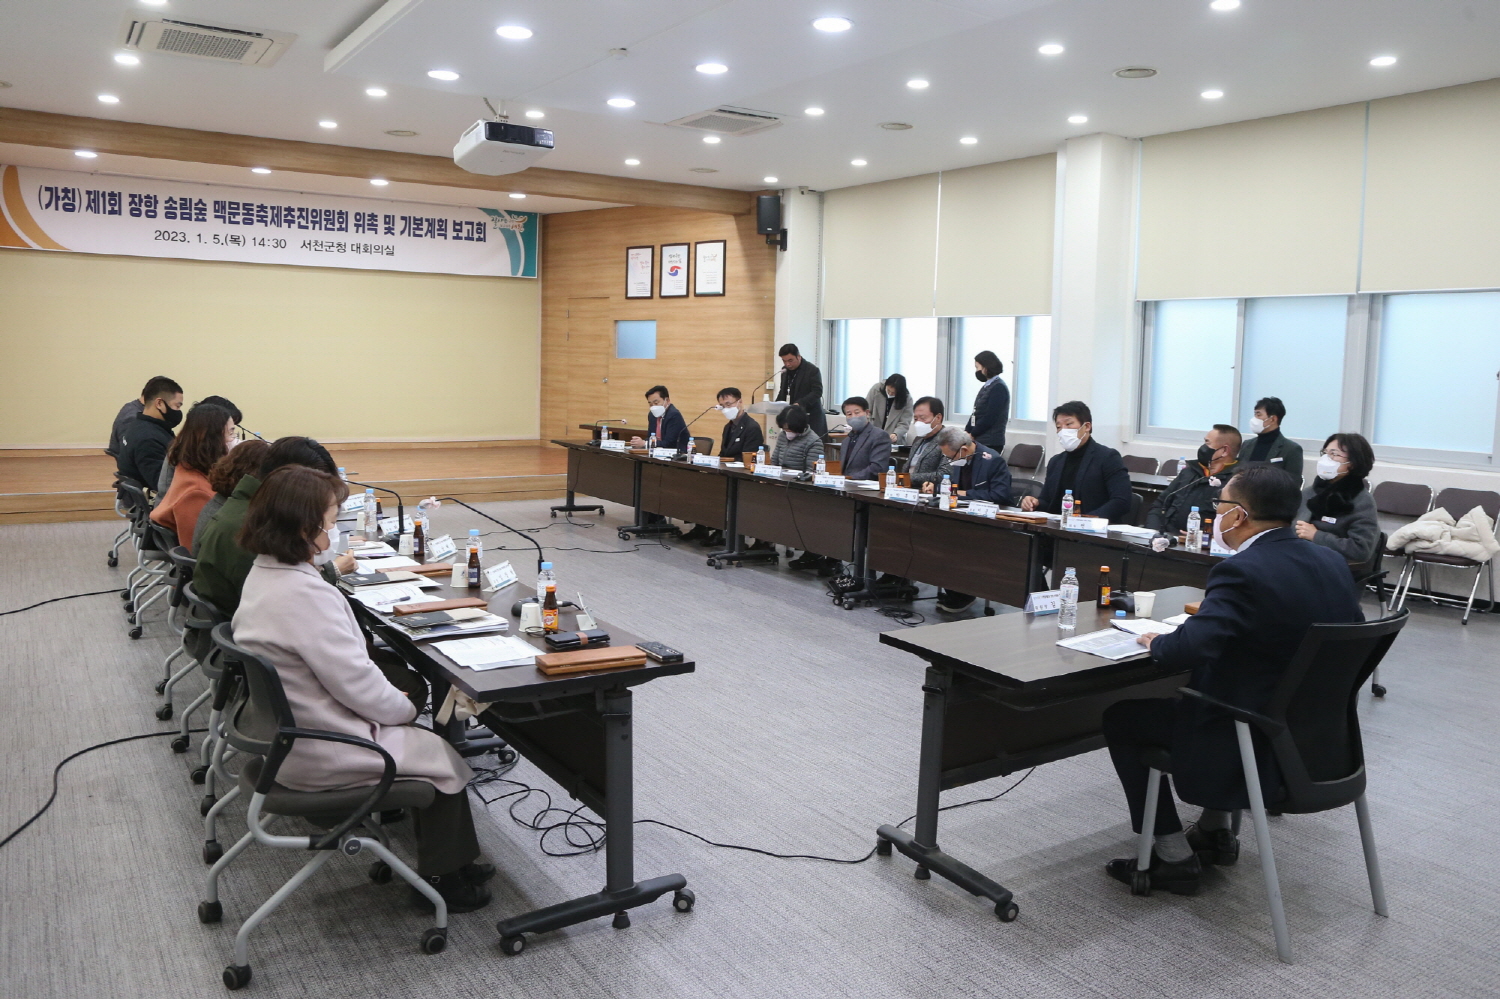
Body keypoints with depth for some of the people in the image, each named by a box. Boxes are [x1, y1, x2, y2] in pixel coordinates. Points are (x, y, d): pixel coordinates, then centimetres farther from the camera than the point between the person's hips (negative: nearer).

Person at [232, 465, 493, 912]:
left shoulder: (262, 575, 1)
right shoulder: (306, 596, -30)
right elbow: (357, 682, -25)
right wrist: (406, 707, -9)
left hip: (285, 736, 10)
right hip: (321, 756, -10)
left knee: (422, 739, 19)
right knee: (445, 760, 5)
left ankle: (450, 860, 30)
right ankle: (444, 879, 22)